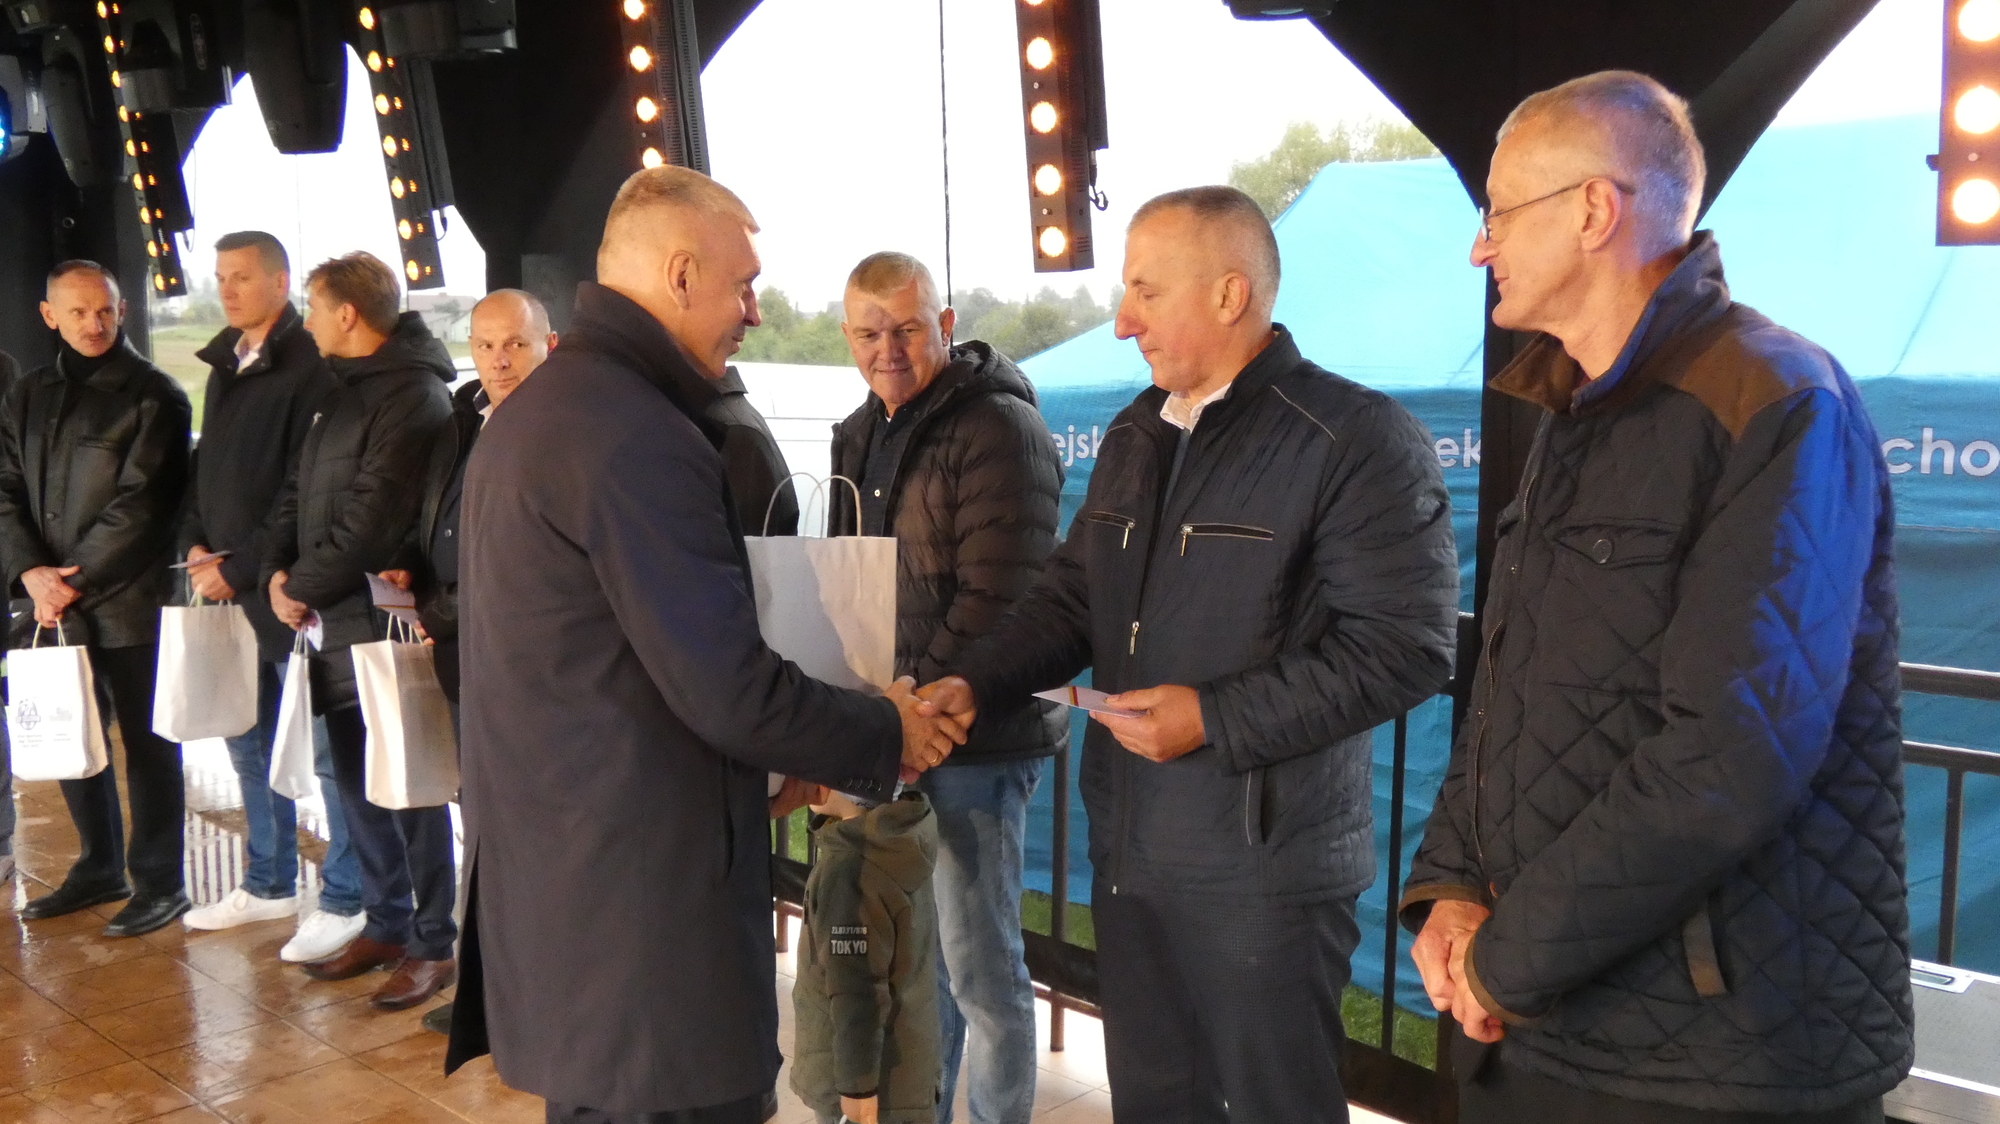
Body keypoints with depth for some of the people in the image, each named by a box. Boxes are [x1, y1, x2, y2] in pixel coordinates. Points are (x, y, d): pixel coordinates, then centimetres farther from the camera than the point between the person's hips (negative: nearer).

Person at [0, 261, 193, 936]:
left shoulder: (153, 395, -5)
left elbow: (139, 504, -12)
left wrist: (75, 581, -14)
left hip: (130, 601, -6)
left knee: (146, 742, 2)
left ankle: (158, 882, 13)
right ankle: (99, 868, 30)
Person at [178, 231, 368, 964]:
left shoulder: (310, 367, -11)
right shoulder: (224, 366, 15)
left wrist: (242, 568, -14)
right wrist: (195, 543, 6)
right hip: (230, 588, 9)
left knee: (326, 746, -2)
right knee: (250, 741, 16)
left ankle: (345, 899, 7)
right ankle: (269, 883, 30)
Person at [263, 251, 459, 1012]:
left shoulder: (414, 397, -15)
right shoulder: (344, 391, 16)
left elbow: (370, 518, -20)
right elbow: (300, 491, 17)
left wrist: (304, 586, -10)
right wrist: (279, 571, 1)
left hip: (385, 617, -9)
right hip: (335, 621, 9)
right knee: (356, 778, 15)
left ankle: (434, 944, 10)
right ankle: (385, 925, 27)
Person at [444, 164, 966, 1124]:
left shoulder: (532, 409, 12)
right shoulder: (636, 433, -21)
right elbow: (724, 686, -21)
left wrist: (772, 754, 14)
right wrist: (886, 738, -6)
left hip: (551, 870, 10)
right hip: (641, 899, -10)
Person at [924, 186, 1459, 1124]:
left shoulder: (1358, 440, -15)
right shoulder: (1135, 435, 11)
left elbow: (1403, 645, -20)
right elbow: (1071, 596, 15)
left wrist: (1216, 719, -22)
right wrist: (974, 683, -2)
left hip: (1263, 865, -7)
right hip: (1129, 852, 8)